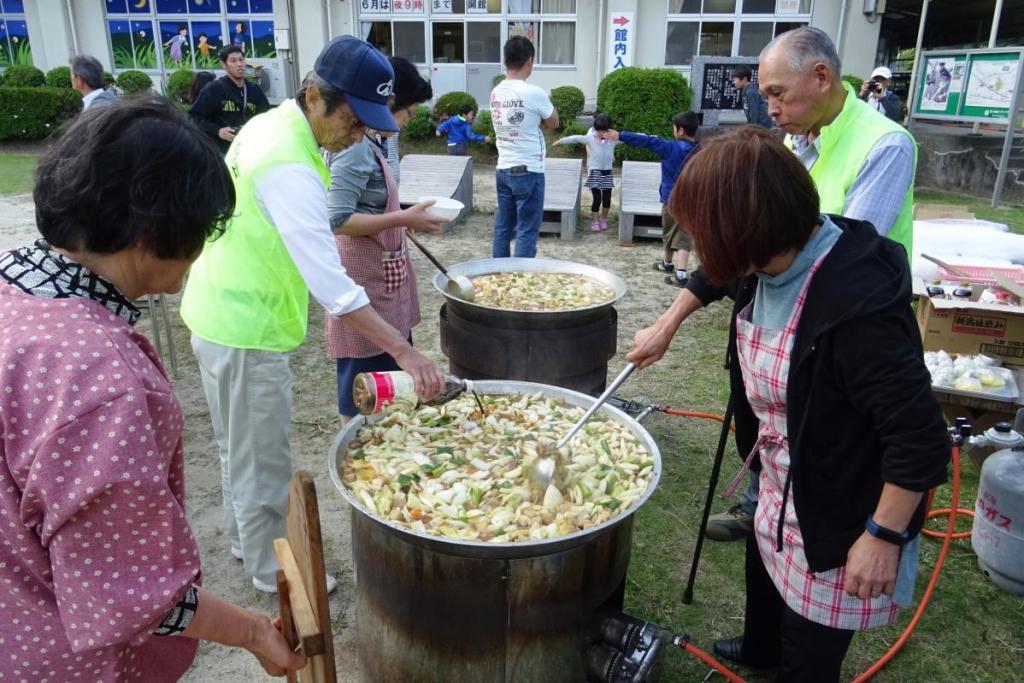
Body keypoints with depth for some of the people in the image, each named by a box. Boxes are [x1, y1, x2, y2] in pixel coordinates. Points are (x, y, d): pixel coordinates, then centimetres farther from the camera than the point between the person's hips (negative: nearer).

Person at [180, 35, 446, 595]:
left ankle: (243, 539, 43)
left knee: (240, 448, 24)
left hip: (220, 313, 10)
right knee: (264, 462, 7)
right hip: (246, 329, -10)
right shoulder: (289, 168, -28)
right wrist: (407, 353, -37)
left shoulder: (268, 126, 4)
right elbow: (330, 283, -36)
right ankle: (271, 569, 26)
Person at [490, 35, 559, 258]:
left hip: (503, 169, 7)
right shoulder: (534, 93, -15)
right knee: (527, 230, -1)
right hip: (528, 171, -7)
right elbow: (553, 123, 1)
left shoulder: (496, 93, 5)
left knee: (503, 228, 11)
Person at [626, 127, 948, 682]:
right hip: (783, 487, 9)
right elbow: (713, 277, 14)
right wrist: (666, 326, 16)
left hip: (841, 512, -9)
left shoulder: (858, 302, -37)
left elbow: (920, 438, -31)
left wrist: (883, 537, -23)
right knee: (764, 572, 33)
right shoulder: (767, 260, -11)